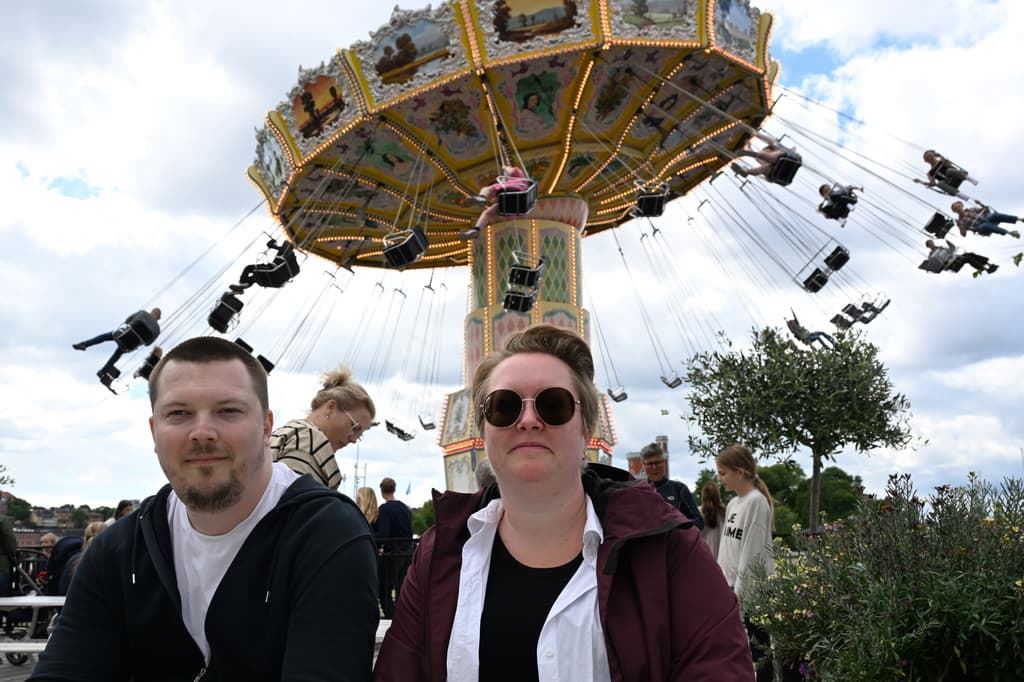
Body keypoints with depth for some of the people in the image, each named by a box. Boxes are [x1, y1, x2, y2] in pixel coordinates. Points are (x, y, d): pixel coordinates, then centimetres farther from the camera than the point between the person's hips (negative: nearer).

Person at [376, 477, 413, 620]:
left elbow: (383, 535, -20)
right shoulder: (406, 508, 9)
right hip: (407, 553, 6)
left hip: (391, 555, -6)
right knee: (402, 590, 11)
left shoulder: (385, 508, -12)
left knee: (384, 591, 2)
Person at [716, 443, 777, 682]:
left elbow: (751, 554, -17)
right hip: (731, 588, 8)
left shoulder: (756, 502, -13)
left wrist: (738, 595, -17)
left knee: (759, 652, -1)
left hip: (752, 592, -8)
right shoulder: (733, 503, 12)